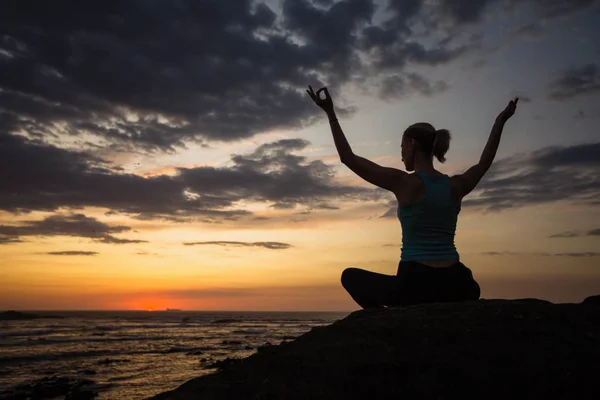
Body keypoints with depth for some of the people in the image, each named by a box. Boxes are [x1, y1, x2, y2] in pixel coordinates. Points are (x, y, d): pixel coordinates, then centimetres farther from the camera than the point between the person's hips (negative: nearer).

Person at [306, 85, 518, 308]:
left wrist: (331, 113, -1)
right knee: (470, 288, 43)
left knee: (350, 276, 19)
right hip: (453, 286, 5)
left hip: (415, 285, -4)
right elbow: (485, 162, 28)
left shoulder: (404, 183, -8)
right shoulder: (456, 186, 6)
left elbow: (348, 158, -5)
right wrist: (500, 122, 38)